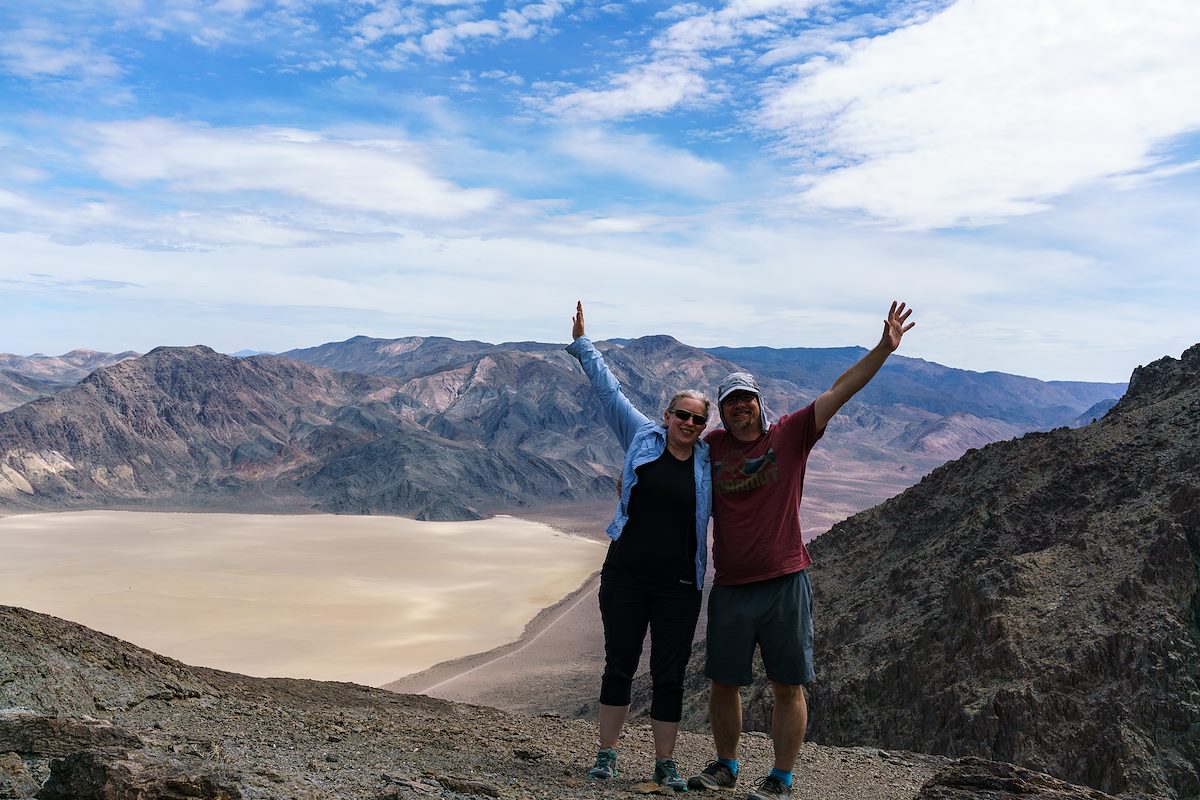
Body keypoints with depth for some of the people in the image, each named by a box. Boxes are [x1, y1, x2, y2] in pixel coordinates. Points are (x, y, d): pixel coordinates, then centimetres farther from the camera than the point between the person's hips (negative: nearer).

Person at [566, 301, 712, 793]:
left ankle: (665, 764, 19)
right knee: (619, 667, 8)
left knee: (669, 677, 6)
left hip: (679, 586, 1)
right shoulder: (642, 437, 3)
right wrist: (581, 343, 13)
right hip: (625, 575, 0)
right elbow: (609, 388, 9)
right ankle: (606, 754, 21)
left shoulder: (709, 461, 5)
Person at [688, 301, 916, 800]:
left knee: (789, 687, 4)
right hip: (730, 588, 3)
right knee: (722, 683, 11)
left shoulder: (790, 435, -1)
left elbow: (839, 392, -8)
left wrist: (883, 349, -16)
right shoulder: (712, 446, 5)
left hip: (785, 585, -2)